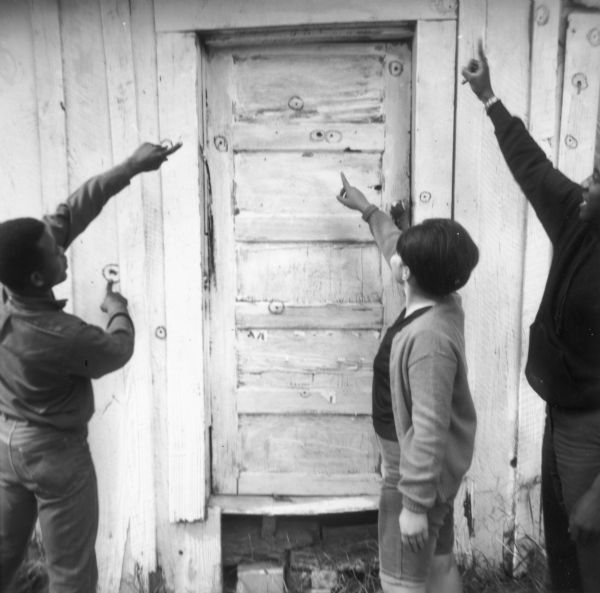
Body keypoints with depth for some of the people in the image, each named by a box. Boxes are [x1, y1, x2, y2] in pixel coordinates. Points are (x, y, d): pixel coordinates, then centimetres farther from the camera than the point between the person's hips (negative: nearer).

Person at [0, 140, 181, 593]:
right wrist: (119, 310, 9)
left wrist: (129, 168, -13)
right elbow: (118, 352, -11)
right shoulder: (61, 336, -33)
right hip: (54, 451, -7)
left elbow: (69, 214, -12)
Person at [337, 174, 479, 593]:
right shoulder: (442, 301, -3)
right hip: (432, 468, 9)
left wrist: (414, 503, -26)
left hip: (419, 473, -9)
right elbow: (396, 248, 16)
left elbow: (429, 429, -31)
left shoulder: (429, 337, -32)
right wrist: (368, 209, 27)